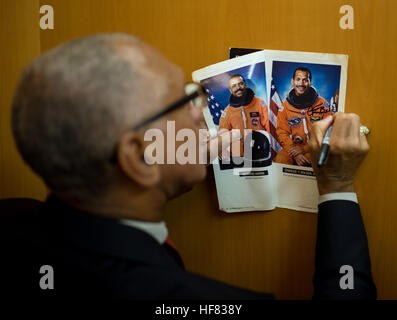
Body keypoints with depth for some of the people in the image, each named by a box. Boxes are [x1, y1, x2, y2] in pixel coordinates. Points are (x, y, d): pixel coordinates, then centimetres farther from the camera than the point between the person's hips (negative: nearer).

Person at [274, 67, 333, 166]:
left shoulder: (323, 105, -1)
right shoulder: (285, 106, 4)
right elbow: (282, 133, 3)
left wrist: (305, 149, -13)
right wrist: (295, 153, -14)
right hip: (293, 147, 2)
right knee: (279, 160, -26)